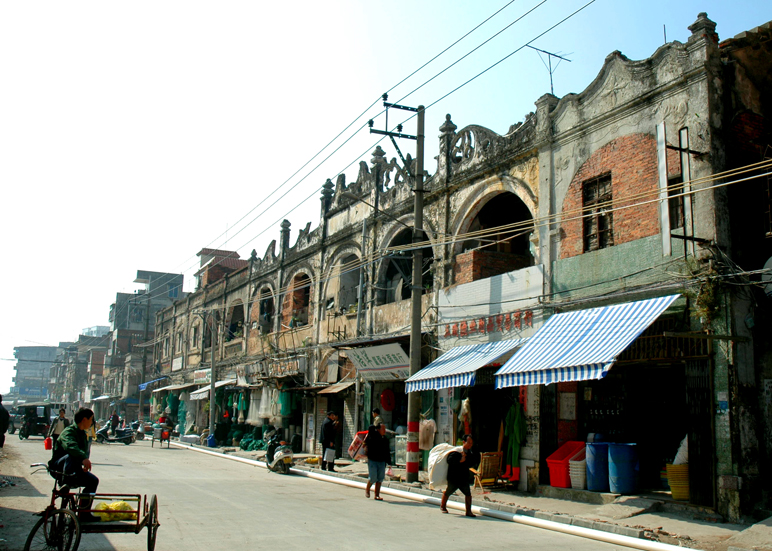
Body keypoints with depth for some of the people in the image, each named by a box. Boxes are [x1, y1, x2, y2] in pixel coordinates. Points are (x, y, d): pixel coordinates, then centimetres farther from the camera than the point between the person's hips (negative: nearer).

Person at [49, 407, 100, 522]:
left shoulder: (83, 434, 14)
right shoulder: (69, 432, -16)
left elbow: (85, 452, 19)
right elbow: (70, 445, -38)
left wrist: (85, 465, -3)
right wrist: (84, 458, -54)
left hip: (74, 469, 8)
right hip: (59, 467, -8)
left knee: (93, 481, -7)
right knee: (71, 456, -35)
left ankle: (83, 513, -2)